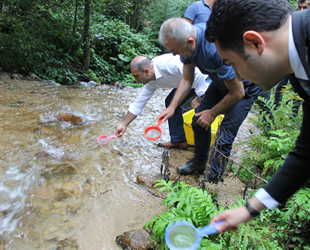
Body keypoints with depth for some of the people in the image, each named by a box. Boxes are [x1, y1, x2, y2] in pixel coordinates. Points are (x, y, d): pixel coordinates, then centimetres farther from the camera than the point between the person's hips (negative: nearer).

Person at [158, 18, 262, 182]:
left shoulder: (217, 48, -41)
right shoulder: (185, 40, -16)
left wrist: (212, 113, -14)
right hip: (221, 81, 8)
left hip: (245, 86, -7)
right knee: (199, 121, 9)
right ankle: (199, 162, 32)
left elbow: (237, 93, -28)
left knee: (224, 137, -11)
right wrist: (172, 107, -9)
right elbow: (187, 79, -1)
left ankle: (213, 181, 6)